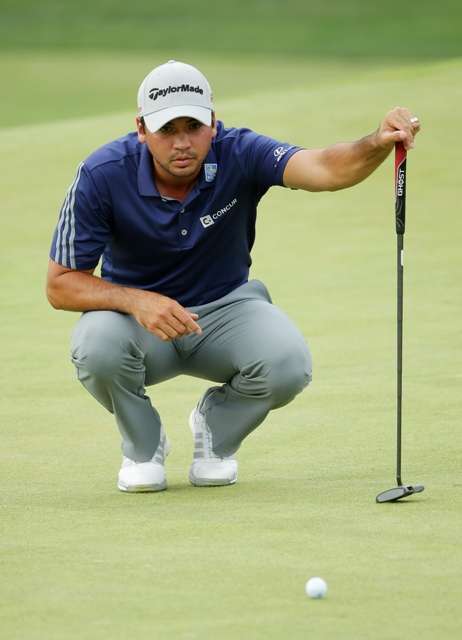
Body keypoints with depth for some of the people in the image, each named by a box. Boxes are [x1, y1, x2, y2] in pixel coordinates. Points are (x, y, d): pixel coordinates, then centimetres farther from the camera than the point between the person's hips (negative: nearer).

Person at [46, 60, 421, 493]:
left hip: (226, 307, 1)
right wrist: (138, 301, -34)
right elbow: (60, 283, -17)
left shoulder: (239, 155, -20)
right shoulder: (102, 176, -21)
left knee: (288, 363, -30)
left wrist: (377, 145, -61)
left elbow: (325, 169, -38)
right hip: (137, 313, -1)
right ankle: (143, 446, -1)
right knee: (98, 346, -36)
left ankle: (216, 432, 6)